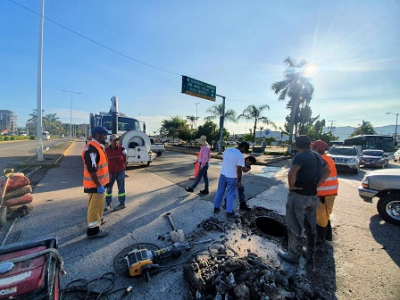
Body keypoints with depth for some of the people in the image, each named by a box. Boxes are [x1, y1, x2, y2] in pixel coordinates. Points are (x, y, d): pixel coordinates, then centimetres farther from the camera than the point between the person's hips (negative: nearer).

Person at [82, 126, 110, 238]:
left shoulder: (98, 147, 9)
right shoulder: (91, 149, -24)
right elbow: (92, 170, -27)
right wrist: (99, 185, -23)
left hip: (99, 182, 10)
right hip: (95, 184, -10)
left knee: (98, 204, 26)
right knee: (95, 206, 1)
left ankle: (97, 219, 45)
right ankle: (93, 230, 13)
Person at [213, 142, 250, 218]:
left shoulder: (227, 150, 2)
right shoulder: (240, 156, -18)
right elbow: (239, 170, -18)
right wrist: (239, 181, -7)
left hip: (223, 174, 6)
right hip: (232, 177, -6)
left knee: (220, 191, 18)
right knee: (230, 195, 8)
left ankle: (216, 208, 31)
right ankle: (229, 212, 20)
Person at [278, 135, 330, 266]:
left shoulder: (301, 156, -18)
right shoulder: (317, 157, 8)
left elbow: (291, 173, -35)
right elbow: (327, 171, 25)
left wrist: (291, 186, -18)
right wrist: (317, 183, 15)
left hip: (298, 196, -8)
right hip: (313, 196, 8)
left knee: (295, 228, 7)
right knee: (311, 228, 21)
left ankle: (293, 256, 22)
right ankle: (310, 256, 36)